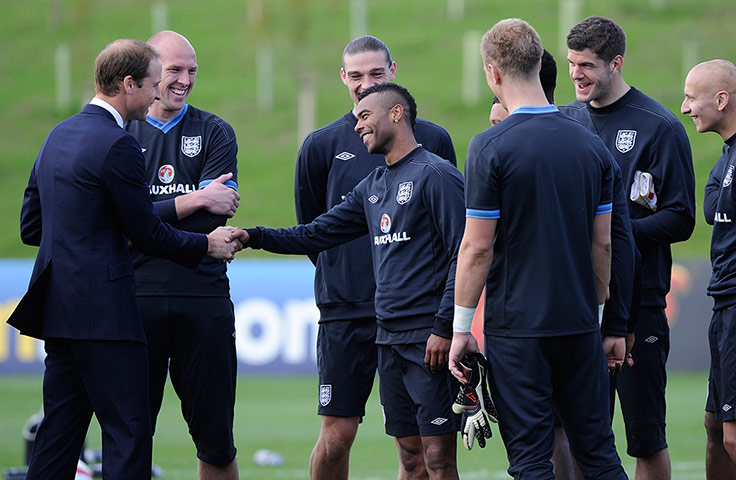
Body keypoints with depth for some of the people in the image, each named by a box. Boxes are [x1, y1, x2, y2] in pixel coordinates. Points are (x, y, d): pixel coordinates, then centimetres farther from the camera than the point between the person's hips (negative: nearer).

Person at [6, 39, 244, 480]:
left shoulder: (59, 136, 13)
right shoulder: (118, 145, -14)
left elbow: (31, 226, 17)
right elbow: (146, 232, -10)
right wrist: (207, 246, 4)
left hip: (58, 307, 9)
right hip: (103, 310, -9)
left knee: (60, 431, 10)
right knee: (128, 432, -5)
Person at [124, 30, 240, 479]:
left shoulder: (215, 133, 10)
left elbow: (216, 214, -3)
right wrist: (193, 200, -9)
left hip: (204, 295, 1)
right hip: (138, 297, 0)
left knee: (216, 437, 3)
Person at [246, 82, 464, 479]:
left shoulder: (436, 175, -7)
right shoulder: (373, 187, 19)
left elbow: (462, 255, -12)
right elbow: (317, 234, 19)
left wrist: (444, 328, -17)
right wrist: (254, 237, 6)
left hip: (429, 340, -8)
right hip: (389, 339, 8)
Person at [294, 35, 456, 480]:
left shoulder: (432, 140, 5)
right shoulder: (322, 146, 5)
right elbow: (310, 228, 14)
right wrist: (343, 277, 10)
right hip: (346, 311, 0)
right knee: (336, 436, -2)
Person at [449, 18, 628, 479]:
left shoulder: (491, 147, -11)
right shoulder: (592, 146, 5)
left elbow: (477, 247, -11)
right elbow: (602, 243, 9)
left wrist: (462, 328, -3)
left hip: (517, 325, -5)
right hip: (580, 324, 5)